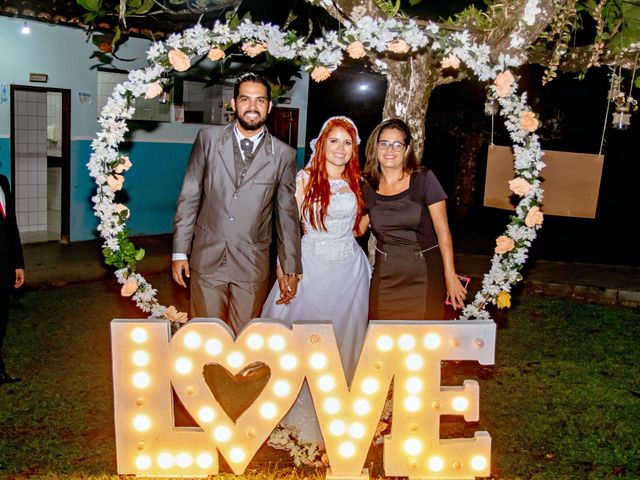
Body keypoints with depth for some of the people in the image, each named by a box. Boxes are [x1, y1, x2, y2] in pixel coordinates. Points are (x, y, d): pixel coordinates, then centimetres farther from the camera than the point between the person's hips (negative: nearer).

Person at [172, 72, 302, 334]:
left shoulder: (283, 154, -1)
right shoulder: (208, 139, 1)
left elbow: (287, 214, 4)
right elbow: (189, 197, 3)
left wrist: (291, 270, 5)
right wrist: (179, 252, 0)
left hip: (253, 265, 0)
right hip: (207, 259, 0)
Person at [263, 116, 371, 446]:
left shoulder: (358, 182, 6)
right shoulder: (304, 179, -3)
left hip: (349, 269, 3)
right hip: (312, 266, -3)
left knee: (344, 336, 10)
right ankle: (302, 403, 26)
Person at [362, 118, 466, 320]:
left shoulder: (424, 180, -6)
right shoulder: (368, 188, 3)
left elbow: (442, 230, -7)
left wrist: (450, 276, -10)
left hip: (424, 274, -2)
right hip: (385, 275, 3)